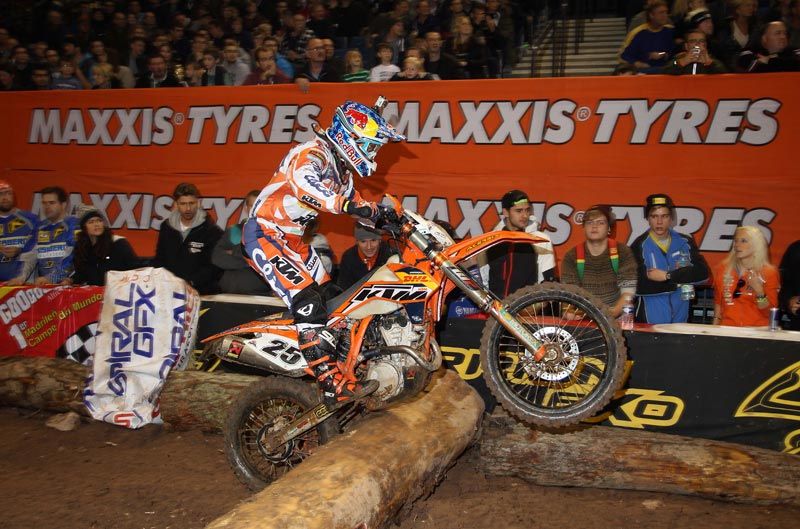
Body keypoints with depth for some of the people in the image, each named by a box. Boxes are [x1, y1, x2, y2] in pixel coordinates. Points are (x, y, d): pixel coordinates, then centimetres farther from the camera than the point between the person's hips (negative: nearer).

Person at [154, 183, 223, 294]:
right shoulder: (167, 227, 14)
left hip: (202, 292, -3)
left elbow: (213, 267, -7)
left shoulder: (212, 231, -3)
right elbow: (159, 259, 21)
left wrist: (191, 282, -18)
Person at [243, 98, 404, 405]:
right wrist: (343, 204, -46)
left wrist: (387, 218, 4)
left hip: (293, 240, 11)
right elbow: (302, 182, -40)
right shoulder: (312, 154, -19)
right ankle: (333, 385, -27)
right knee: (307, 301, -23)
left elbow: (354, 201, 20)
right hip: (265, 233, -11)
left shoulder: (342, 168, 12)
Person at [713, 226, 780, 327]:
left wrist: (759, 291, -14)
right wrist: (715, 328, 12)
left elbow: (769, 313, -1)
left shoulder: (769, 273, 2)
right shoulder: (723, 269, 8)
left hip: (757, 330, -1)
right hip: (728, 329, 1)